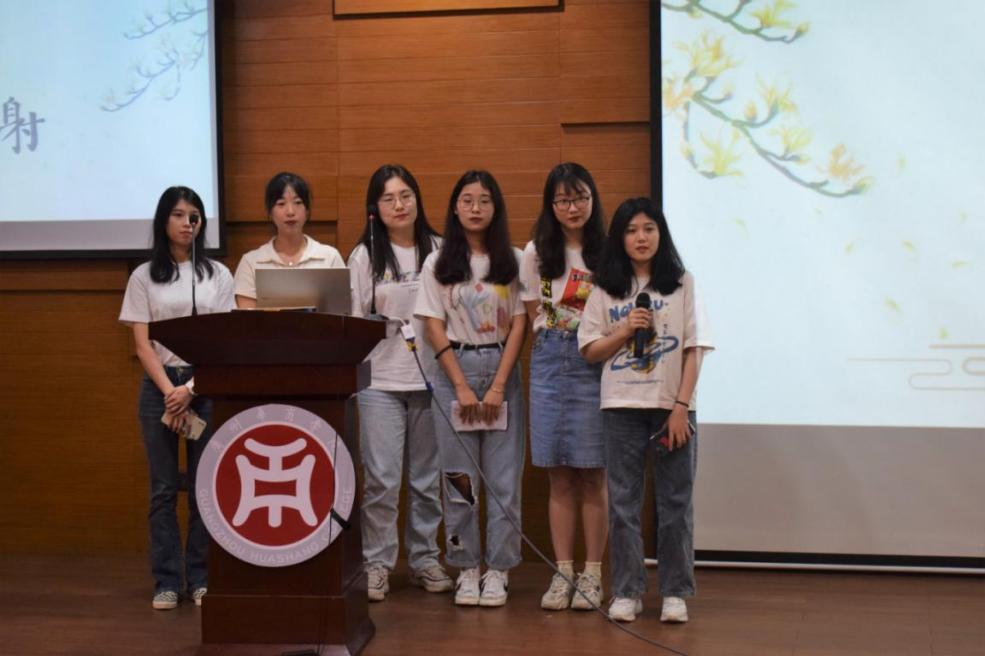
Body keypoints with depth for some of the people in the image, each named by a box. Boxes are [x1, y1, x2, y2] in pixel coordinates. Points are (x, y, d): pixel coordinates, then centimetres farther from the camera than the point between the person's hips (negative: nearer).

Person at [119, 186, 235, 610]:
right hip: (160, 385, 0)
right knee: (163, 488, 2)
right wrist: (169, 391, -12)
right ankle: (167, 581, 8)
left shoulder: (217, 275, 6)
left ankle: (201, 578, 10)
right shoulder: (144, 277, 4)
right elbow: (142, 344, 0)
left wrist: (191, 389, -10)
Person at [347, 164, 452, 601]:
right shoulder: (364, 256, 3)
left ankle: (424, 558, 20)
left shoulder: (438, 250, 5)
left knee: (427, 479, 8)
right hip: (380, 380, -1)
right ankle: (377, 564, 6)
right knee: (381, 478, -5)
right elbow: (352, 321, 5)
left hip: (430, 379, 2)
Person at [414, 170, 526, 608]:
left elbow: (518, 325, 0)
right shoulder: (438, 264, 4)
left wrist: (498, 386, -9)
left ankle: (498, 570, 7)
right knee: (459, 473, 1)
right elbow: (434, 329, 0)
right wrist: (462, 387, -8)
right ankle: (466, 569, 9)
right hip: (454, 370, 0)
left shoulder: (512, 261, 3)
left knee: (503, 473, 0)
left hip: (502, 369, 0)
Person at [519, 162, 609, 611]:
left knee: (592, 475, 1)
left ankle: (592, 574, 8)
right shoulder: (536, 254, 7)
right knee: (559, 477, 5)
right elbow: (535, 317, 12)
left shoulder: (607, 252, 0)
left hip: (596, 364, -2)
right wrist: (560, 340, 1)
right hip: (551, 363, 2)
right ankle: (562, 573, 10)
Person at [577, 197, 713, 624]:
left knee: (675, 503, 3)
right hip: (622, 408, 1)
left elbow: (693, 351, -1)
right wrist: (625, 330, -10)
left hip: (672, 407, -1)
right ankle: (626, 591, 12)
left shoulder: (681, 284, 3)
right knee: (623, 502, 4)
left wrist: (681, 407, -8)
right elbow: (590, 352, 6)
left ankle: (675, 592, 12)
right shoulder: (605, 291, 7)